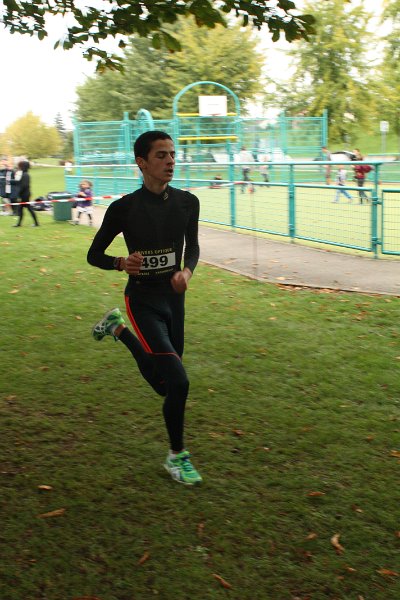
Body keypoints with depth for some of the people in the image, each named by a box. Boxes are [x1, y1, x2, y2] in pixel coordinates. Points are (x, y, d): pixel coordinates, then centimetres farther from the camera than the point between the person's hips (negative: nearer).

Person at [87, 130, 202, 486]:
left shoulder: (187, 203, -3)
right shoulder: (124, 208, -14)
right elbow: (94, 255, -4)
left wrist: (187, 271, -9)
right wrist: (121, 263, -25)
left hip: (174, 297, 5)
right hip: (142, 300, -5)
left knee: (164, 385, 17)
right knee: (178, 382, -17)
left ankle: (118, 328, 40)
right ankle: (177, 457, 7)